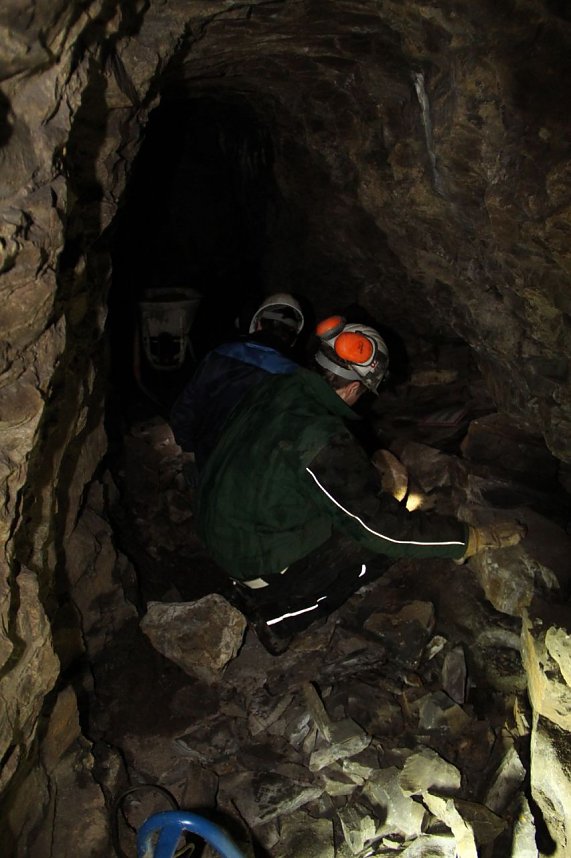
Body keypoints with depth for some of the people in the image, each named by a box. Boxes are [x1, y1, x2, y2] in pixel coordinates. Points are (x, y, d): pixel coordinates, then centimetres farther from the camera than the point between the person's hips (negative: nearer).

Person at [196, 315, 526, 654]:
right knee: (380, 544, -4)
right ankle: (277, 615, 3)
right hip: (259, 565, -8)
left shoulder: (276, 391, -6)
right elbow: (383, 527, -23)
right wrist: (474, 539, -13)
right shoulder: (323, 441, -31)